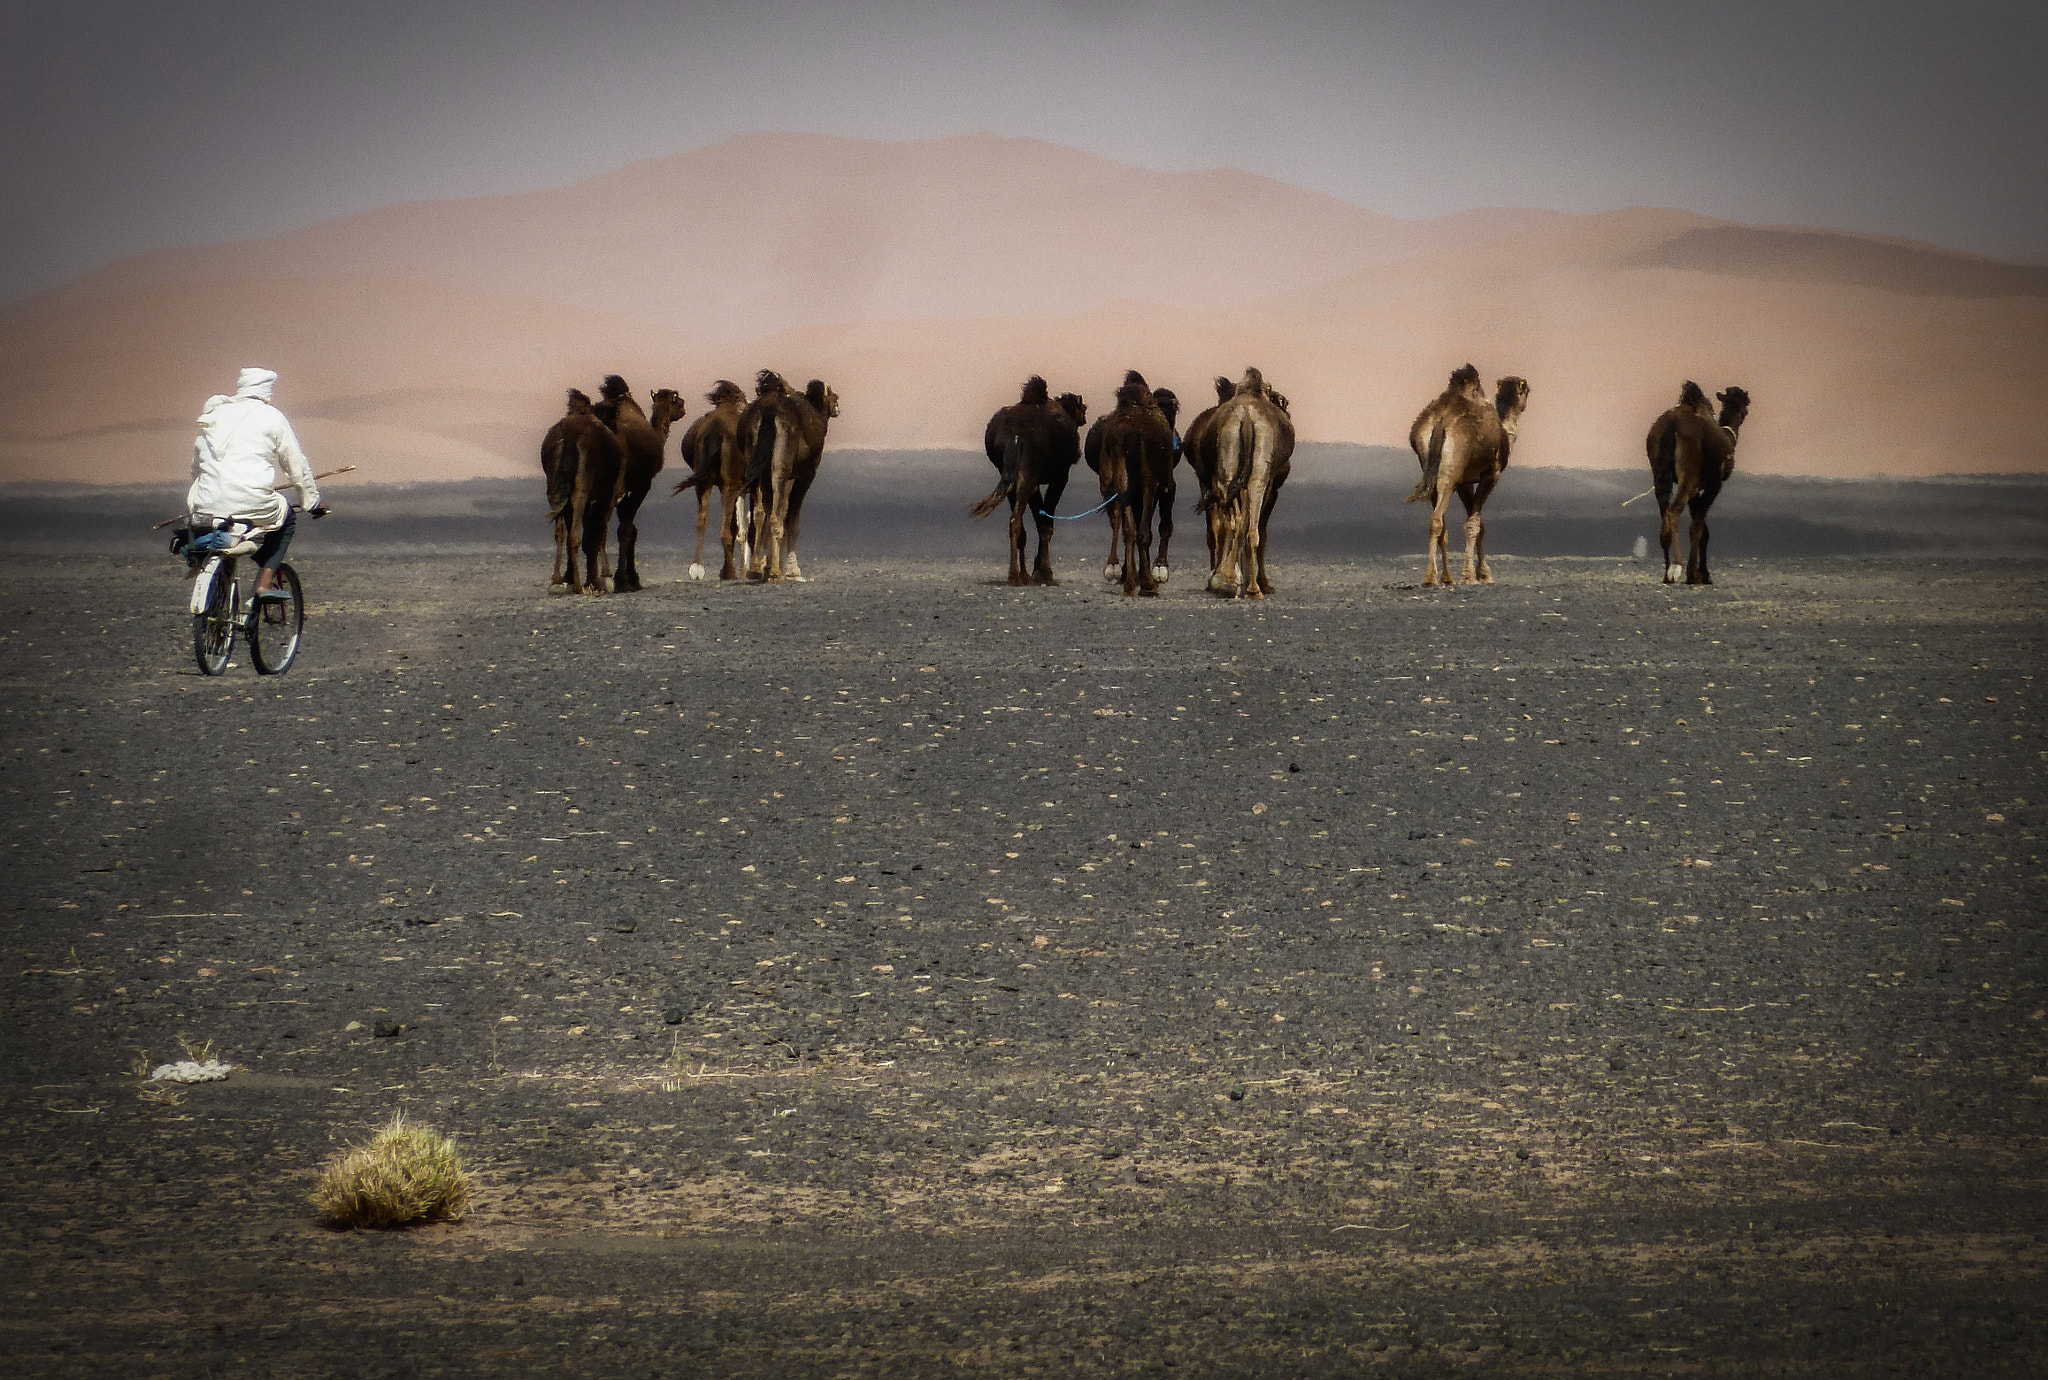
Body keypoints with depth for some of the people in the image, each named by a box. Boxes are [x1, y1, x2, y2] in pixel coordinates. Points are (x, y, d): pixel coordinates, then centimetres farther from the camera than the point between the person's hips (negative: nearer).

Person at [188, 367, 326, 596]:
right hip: (252, 505, -4)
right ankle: (265, 582, 13)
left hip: (206, 507, 4)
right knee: (286, 516, 27)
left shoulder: (215, 415, 18)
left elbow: (196, 466, 25)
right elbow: (297, 466, 8)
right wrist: (312, 503, 21)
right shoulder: (271, 417, 5)